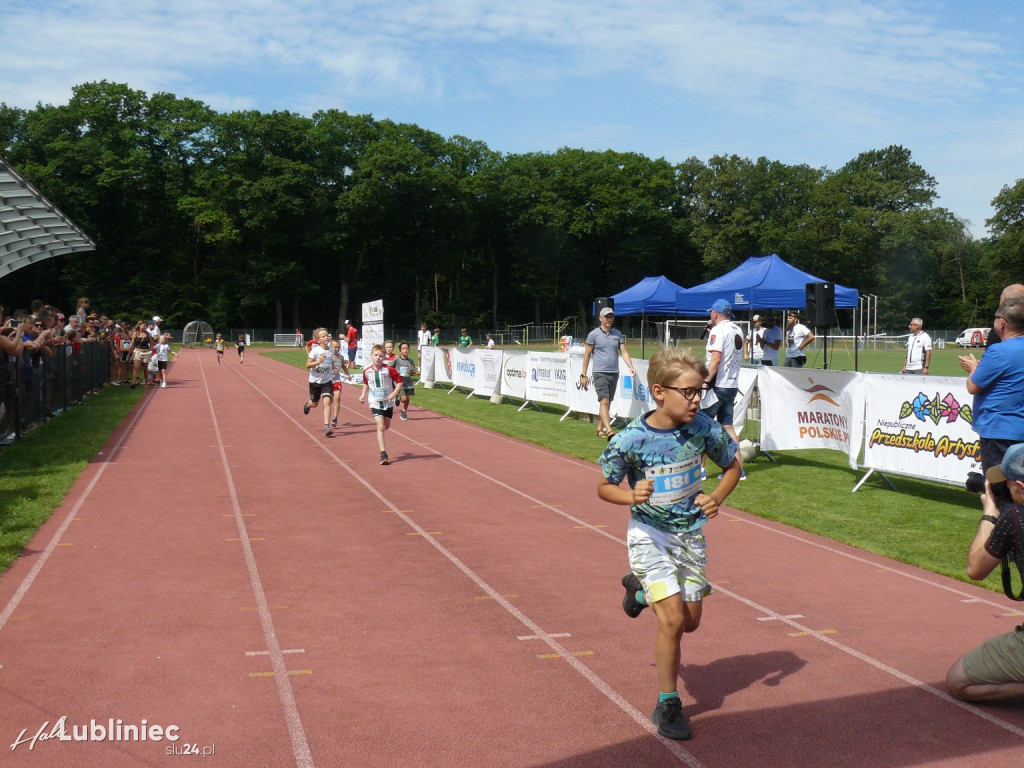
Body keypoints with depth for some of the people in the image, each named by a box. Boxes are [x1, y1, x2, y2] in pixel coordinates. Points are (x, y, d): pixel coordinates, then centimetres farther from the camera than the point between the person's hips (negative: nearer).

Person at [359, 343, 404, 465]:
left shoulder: (389, 370, -12)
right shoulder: (367, 371, -3)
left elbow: (399, 381, -6)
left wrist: (394, 393, -17)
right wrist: (363, 395, 5)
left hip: (388, 402, 0)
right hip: (375, 402, 0)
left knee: (386, 427, 15)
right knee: (380, 426, -14)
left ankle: (382, 443, 48)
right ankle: (383, 454, -17)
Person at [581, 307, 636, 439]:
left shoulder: (618, 334, 11)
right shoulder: (594, 334, -1)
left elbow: (624, 352, 6)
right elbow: (587, 355, 2)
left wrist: (631, 367, -11)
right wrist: (584, 375, 0)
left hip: (614, 373, 5)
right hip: (600, 373, -5)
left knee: (607, 403, 10)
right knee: (604, 401, -15)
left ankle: (600, 429, 22)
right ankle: (609, 431, -24)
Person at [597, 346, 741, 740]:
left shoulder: (704, 427, -13)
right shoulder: (631, 438, -21)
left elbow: (733, 466, 4)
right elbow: (604, 486, -7)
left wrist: (716, 498, -14)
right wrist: (631, 496, -28)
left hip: (690, 533, 4)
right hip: (649, 533, -4)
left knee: (690, 622, 11)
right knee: (672, 619, -14)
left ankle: (641, 588, 42)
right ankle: (668, 705, 5)